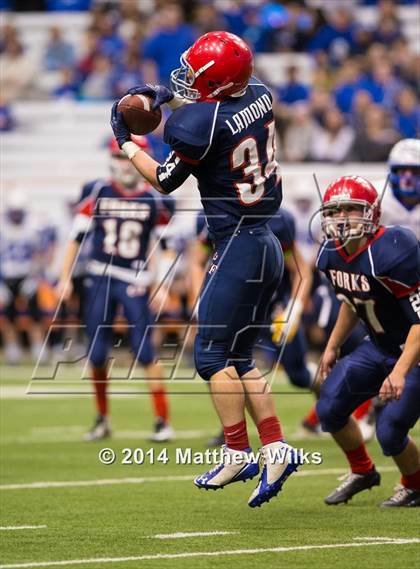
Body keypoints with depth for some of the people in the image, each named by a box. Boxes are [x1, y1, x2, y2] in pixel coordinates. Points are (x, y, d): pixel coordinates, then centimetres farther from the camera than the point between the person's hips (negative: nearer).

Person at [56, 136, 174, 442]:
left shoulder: (155, 200, -2)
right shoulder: (97, 192, -1)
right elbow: (77, 235, 4)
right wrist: (65, 277, 1)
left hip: (135, 280, -2)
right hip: (100, 279, 2)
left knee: (145, 351, -10)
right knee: (97, 355, 4)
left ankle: (163, 421, -5)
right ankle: (102, 418, 22)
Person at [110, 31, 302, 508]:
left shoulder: (200, 124, -20)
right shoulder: (259, 96, 3)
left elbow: (165, 181, -3)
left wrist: (124, 142, 10)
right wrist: (169, 97, 20)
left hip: (238, 247, -9)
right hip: (266, 247, 9)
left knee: (212, 354, -4)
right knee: (238, 359, 13)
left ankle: (238, 454, -6)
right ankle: (275, 449, 7)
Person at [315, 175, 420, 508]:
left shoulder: (391, 254, -30)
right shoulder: (333, 255, -4)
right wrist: (332, 347, 20)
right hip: (380, 346, 8)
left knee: (390, 432, -13)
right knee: (330, 408, 2)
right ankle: (363, 472, 27)